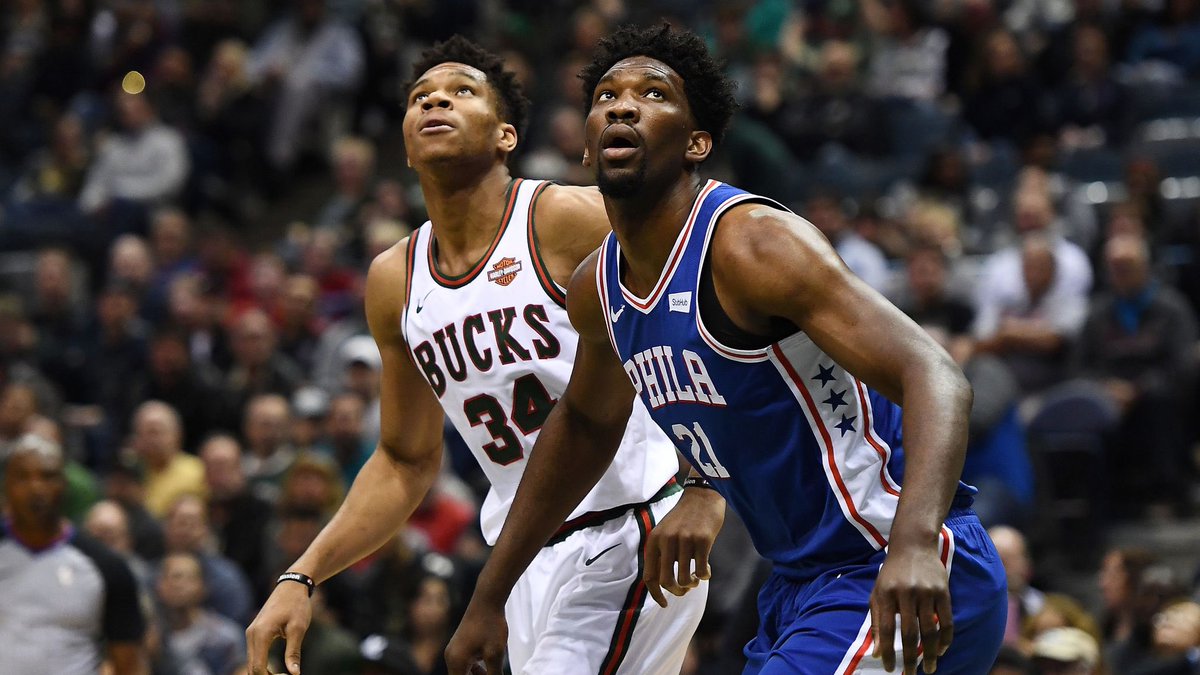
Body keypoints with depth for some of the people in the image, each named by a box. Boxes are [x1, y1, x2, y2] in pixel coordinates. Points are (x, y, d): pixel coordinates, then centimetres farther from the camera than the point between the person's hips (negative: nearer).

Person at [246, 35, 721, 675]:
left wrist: (704, 490, -30)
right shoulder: (393, 281, 8)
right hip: (529, 562, 7)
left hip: (630, 538, -7)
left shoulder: (569, 220, -12)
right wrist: (301, 578, 8)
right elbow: (406, 461, 18)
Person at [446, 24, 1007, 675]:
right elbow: (585, 423, 28)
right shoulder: (596, 289, 6)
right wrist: (488, 598, 29)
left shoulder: (751, 244, -20)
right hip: (801, 587, 9)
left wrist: (915, 542, -46)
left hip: (898, 583, -9)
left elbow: (935, 379, -29)